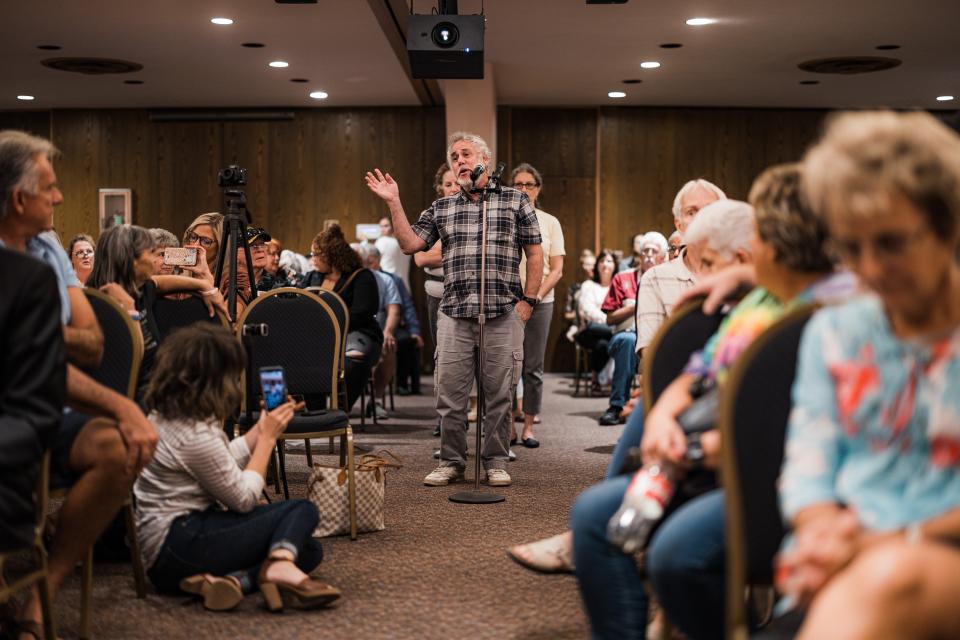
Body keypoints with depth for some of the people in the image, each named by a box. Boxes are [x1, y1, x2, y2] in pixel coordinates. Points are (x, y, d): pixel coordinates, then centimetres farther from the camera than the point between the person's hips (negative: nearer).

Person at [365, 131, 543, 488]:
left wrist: (528, 300, -1)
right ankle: (451, 463, 16)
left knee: (499, 394, 4)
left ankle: (496, 463, 16)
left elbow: (534, 254, 7)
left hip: (503, 313, -2)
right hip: (454, 314, 2)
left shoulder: (515, 201, 8)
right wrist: (394, 203, 2)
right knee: (450, 394, 3)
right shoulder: (441, 209, 15)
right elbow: (409, 244, 6)